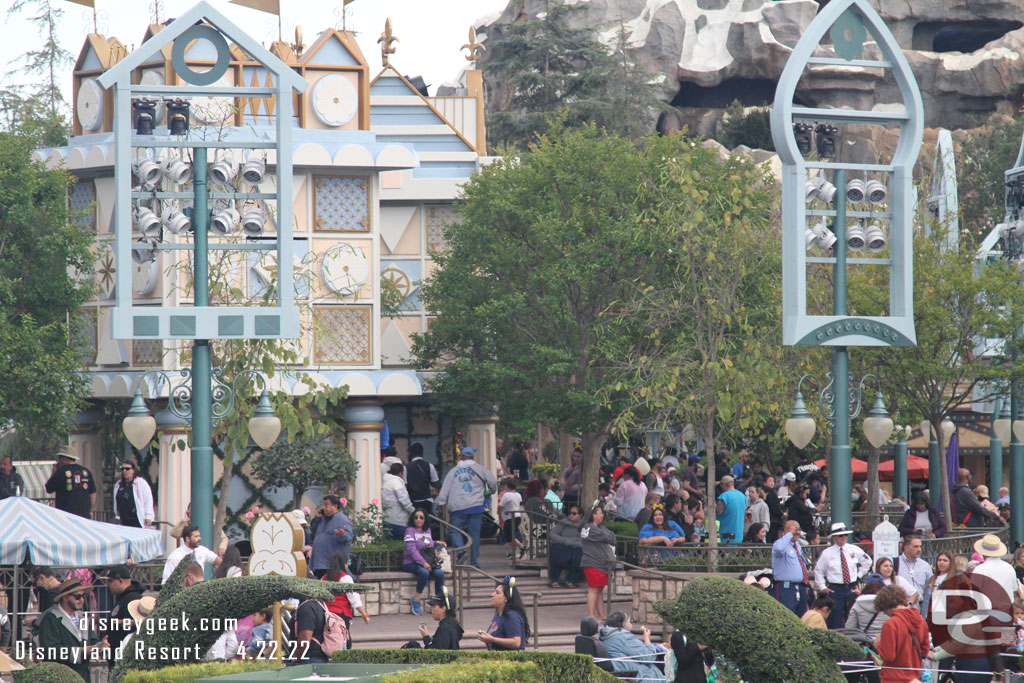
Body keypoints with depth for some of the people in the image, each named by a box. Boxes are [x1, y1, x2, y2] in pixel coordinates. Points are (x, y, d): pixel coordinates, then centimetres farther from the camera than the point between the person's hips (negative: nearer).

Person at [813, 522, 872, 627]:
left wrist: (859, 575, 11)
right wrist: (822, 587, 1)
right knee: (835, 622, -6)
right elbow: (818, 571, 8)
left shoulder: (854, 550, 5)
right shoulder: (827, 553, -1)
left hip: (852, 589, 3)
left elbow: (867, 562, 21)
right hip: (835, 590, -3)